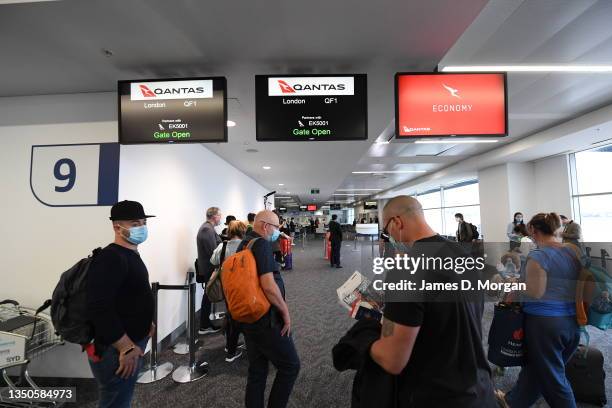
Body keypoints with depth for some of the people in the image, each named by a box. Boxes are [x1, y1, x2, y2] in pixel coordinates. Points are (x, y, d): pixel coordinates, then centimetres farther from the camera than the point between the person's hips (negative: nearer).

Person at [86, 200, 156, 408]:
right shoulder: (110, 258, -24)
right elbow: (99, 308, -32)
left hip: (133, 343, 10)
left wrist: (144, 323, 19)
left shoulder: (131, 255, 10)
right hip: (115, 350, -10)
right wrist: (126, 347, -28)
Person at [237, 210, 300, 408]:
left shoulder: (243, 244, 11)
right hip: (266, 319, -9)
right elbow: (268, 286, -27)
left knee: (257, 371, 18)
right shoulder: (261, 244, -18)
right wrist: (285, 311, -14)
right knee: (290, 365, 7)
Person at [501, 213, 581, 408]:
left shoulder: (538, 256, -17)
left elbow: (535, 293, -18)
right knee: (535, 367, 20)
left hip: (544, 322, -7)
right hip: (572, 322, 7)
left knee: (553, 378, 11)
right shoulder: (574, 251, 3)